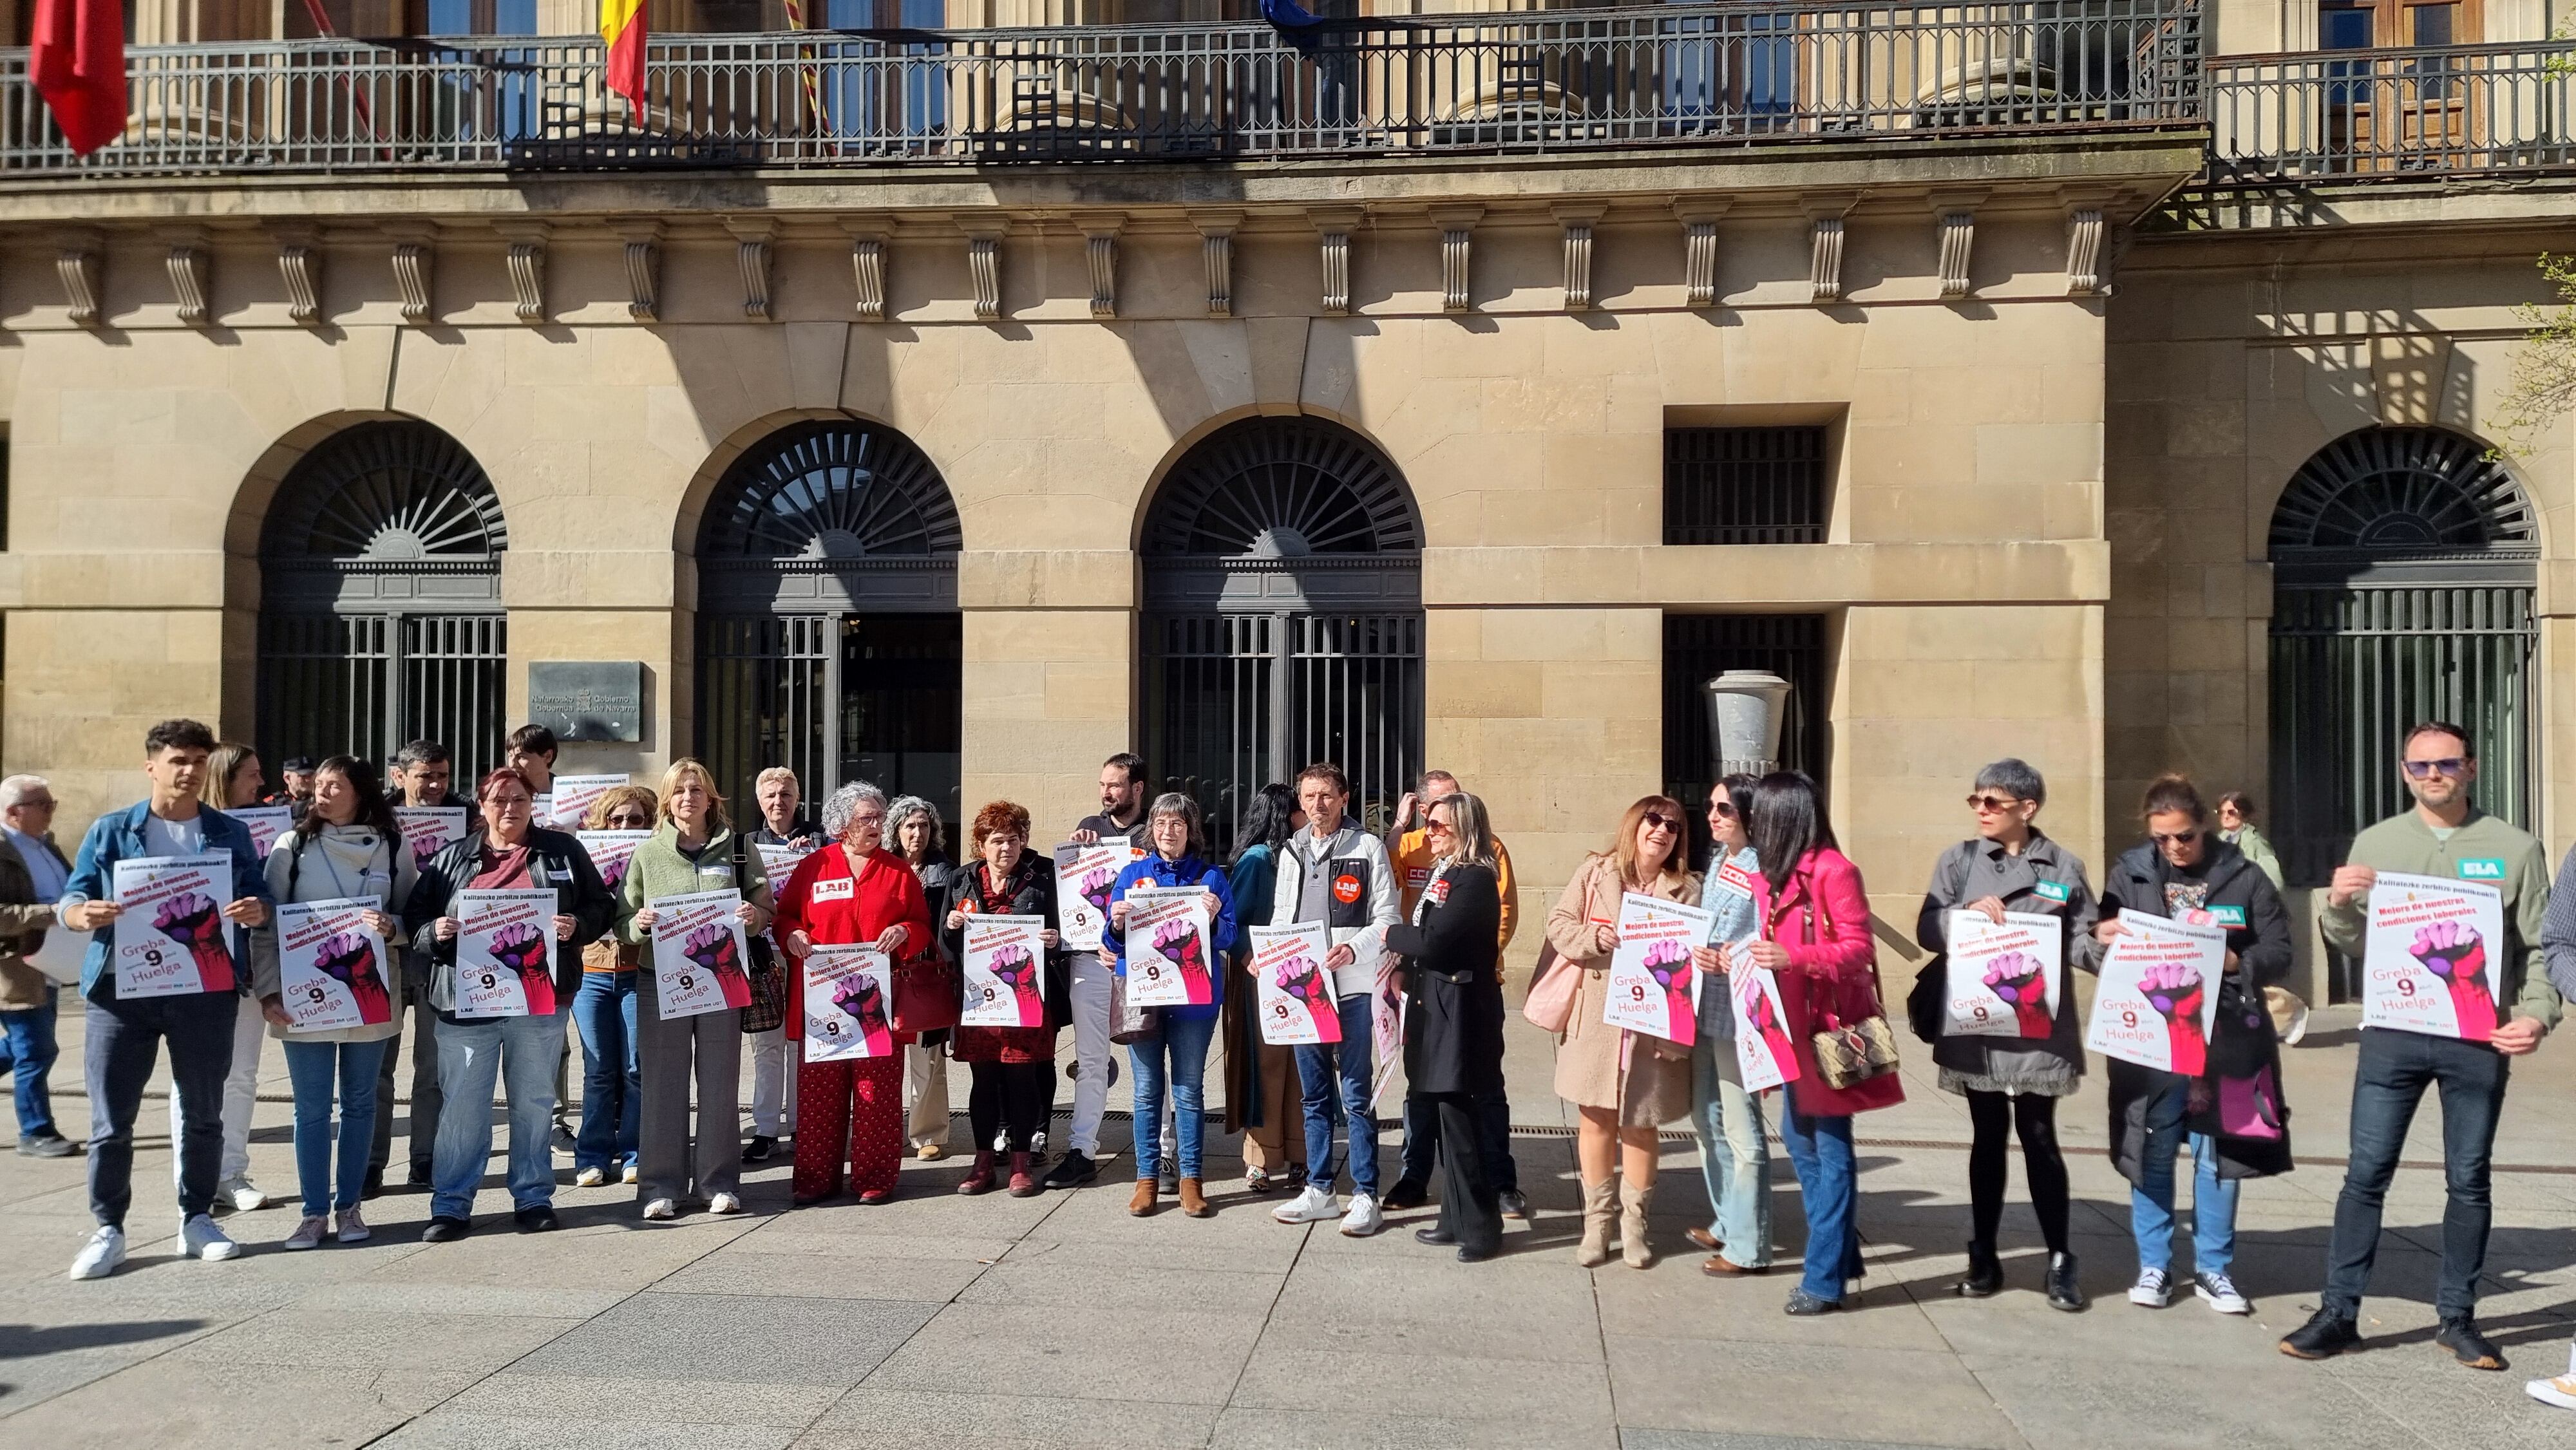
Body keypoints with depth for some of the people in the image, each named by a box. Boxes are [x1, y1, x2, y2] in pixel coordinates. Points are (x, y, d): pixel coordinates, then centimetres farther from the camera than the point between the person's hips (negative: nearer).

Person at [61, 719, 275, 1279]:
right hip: (121, 990, -1)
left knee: (204, 1114, 9)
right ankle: (108, 1230, 11)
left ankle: (196, 1220, 21)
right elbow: (71, 901, 4)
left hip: (206, 992, 2)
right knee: (111, 1120, 0)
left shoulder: (231, 834, 9)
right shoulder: (109, 832, 5)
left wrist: (257, 910, -15)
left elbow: (260, 898, 9)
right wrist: (83, 914, -20)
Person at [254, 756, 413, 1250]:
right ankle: (315, 1212, 13)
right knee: (311, 1108, 4)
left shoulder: (393, 848, 0)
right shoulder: (292, 846, -1)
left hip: (371, 995, 1)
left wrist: (391, 928, -18)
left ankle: (349, 1206, 20)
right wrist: (269, 990, -8)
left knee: (359, 1103, 9)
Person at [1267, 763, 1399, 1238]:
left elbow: (1388, 918, -5)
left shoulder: (1368, 848, -1)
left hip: (1351, 987, -5)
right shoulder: (1291, 852, 14)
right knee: (1314, 1094, 12)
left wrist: (1354, 950, -22)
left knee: (1356, 1095, -2)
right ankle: (1319, 1190, 21)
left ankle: (1365, 1196, 5)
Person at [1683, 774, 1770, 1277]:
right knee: (1706, 1120, 17)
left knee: (1740, 1130, -1)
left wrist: (1725, 962, -30)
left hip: (1738, 1014, -9)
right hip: (1704, 1008, 9)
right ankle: (1727, 1222, 32)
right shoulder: (1717, 861, 13)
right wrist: (1695, 955, 6)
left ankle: (1749, 1246, 8)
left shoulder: (1762, 871, -14)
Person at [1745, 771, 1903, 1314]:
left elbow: (1859, 951, -16)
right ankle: (1840, 1255, 27)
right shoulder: (1771, 876, 11)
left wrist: (1792, 959, -26)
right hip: (1794, 1028, 9)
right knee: (1799, 1139, 14)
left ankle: (1827, 1278, 7)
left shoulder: (1834, 871, -14)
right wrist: (1744, 959, 6)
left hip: (1829, 1029, -9)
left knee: (1830, 1149, -1)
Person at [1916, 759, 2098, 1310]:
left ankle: (2060, 1262, 14)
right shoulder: (1959, 861, 5)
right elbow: (1928, 931, -1)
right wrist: (1969, 911, -18)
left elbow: (2084, 941, 0)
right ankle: (1984, 1257, 21)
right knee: (1988, 1138, 11)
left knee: (2039, 1139, 2)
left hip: (2038, 1025, -1)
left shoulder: (2064, 866, 2)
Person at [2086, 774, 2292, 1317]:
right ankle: (2154, 1266, 18)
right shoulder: (2128, 874, 3)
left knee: (2218, 1153, 7)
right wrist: (2101, 942, -16)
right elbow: (2104, 953, 7)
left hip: (2224, 1036, -1)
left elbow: (2279, 953, 1)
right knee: (2150, 1152, 6)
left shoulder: (2244, 877, 0)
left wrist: (2234, 962, -17)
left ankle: (2213, 1269, 20)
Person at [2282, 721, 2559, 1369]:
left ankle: (2458, 1318, 22)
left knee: (2469, 1181, 10)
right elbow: (2351, 944, 8)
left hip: (2478, 1039, 0)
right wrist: (2338, 904, -13)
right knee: (2366, 1175, 2)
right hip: (2393, 1034, 0)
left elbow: (2541, 947, 4)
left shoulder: (2515, 848, 4)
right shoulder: (2375, 843, 7)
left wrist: (2537, 1014, -11)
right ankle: (2338, 1313, 8)